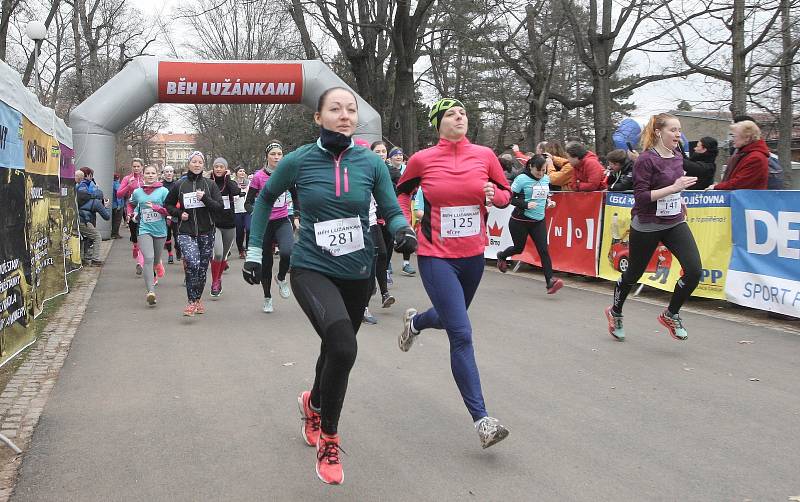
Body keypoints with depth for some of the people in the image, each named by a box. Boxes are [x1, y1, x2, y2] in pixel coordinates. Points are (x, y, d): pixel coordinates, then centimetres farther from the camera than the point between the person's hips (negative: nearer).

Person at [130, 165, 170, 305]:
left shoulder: (163, 191, -2)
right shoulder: (137, 192, 6)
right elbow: (132, 204, 29)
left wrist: (157, 208, -19)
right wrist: (135, 214, 13)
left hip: (160, 230, 1)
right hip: (144, 230, -1)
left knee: (156, 260, 15)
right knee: (148, 258, -20)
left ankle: (150, 275, 50)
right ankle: (150, 291, -28)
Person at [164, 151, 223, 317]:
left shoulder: (210, 184, 3)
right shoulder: (179, 185, 4)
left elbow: (219, 206, -3)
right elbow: (168, 204, 16)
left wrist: (205, 198, -17)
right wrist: (179, 213, -1)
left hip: (206, 232, 2)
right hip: (186, 232, -2)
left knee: (202, 268, 9)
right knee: (193, 264, -21)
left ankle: (198, 299, 29)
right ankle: (192, 302, -12)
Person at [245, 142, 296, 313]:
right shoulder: (259, 176, -5)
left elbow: (296, 197, 15)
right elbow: (248, 202, -4)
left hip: (283, 221, 0)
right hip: (264, 223, 0)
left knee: (288, 251, -28)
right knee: (266, 262, 8)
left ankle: (281, 278, 4)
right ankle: (267, 298, 28)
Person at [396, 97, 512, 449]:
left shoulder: (484, 155, -2)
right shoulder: (422, 159, -6)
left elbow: (506, 193, 10)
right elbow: (402, 192, 12)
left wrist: (495, 196, -12)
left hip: (473, 255, 4)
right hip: (436, 257, -4)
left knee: (450, 319, 24)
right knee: (462, 335, -11)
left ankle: (415, 322, 61)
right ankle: (481, 419, -6)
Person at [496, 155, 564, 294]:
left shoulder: (546, 179, 4)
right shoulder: (522, 179, -14)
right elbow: (510, 198, -13)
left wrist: (549, 201, -1)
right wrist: (526, 205, -25)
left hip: (539, 221, 4)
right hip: (520, 221, -4)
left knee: (543, 250, -8)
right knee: (519, 248, 13)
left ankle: (550, 281, -13)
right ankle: (501, 256, 47)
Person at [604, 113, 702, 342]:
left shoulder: (677, 156, 5)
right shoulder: (646, 160, -16)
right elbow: (640, 197, -23)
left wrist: (679, 202, 16)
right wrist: (674, 188, -27)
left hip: (675, 223, 6)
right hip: (647, 226, -6)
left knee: (694, 270, -12)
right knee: (633, 274, 11)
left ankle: (671, 314, 10)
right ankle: (615, 312, 38)